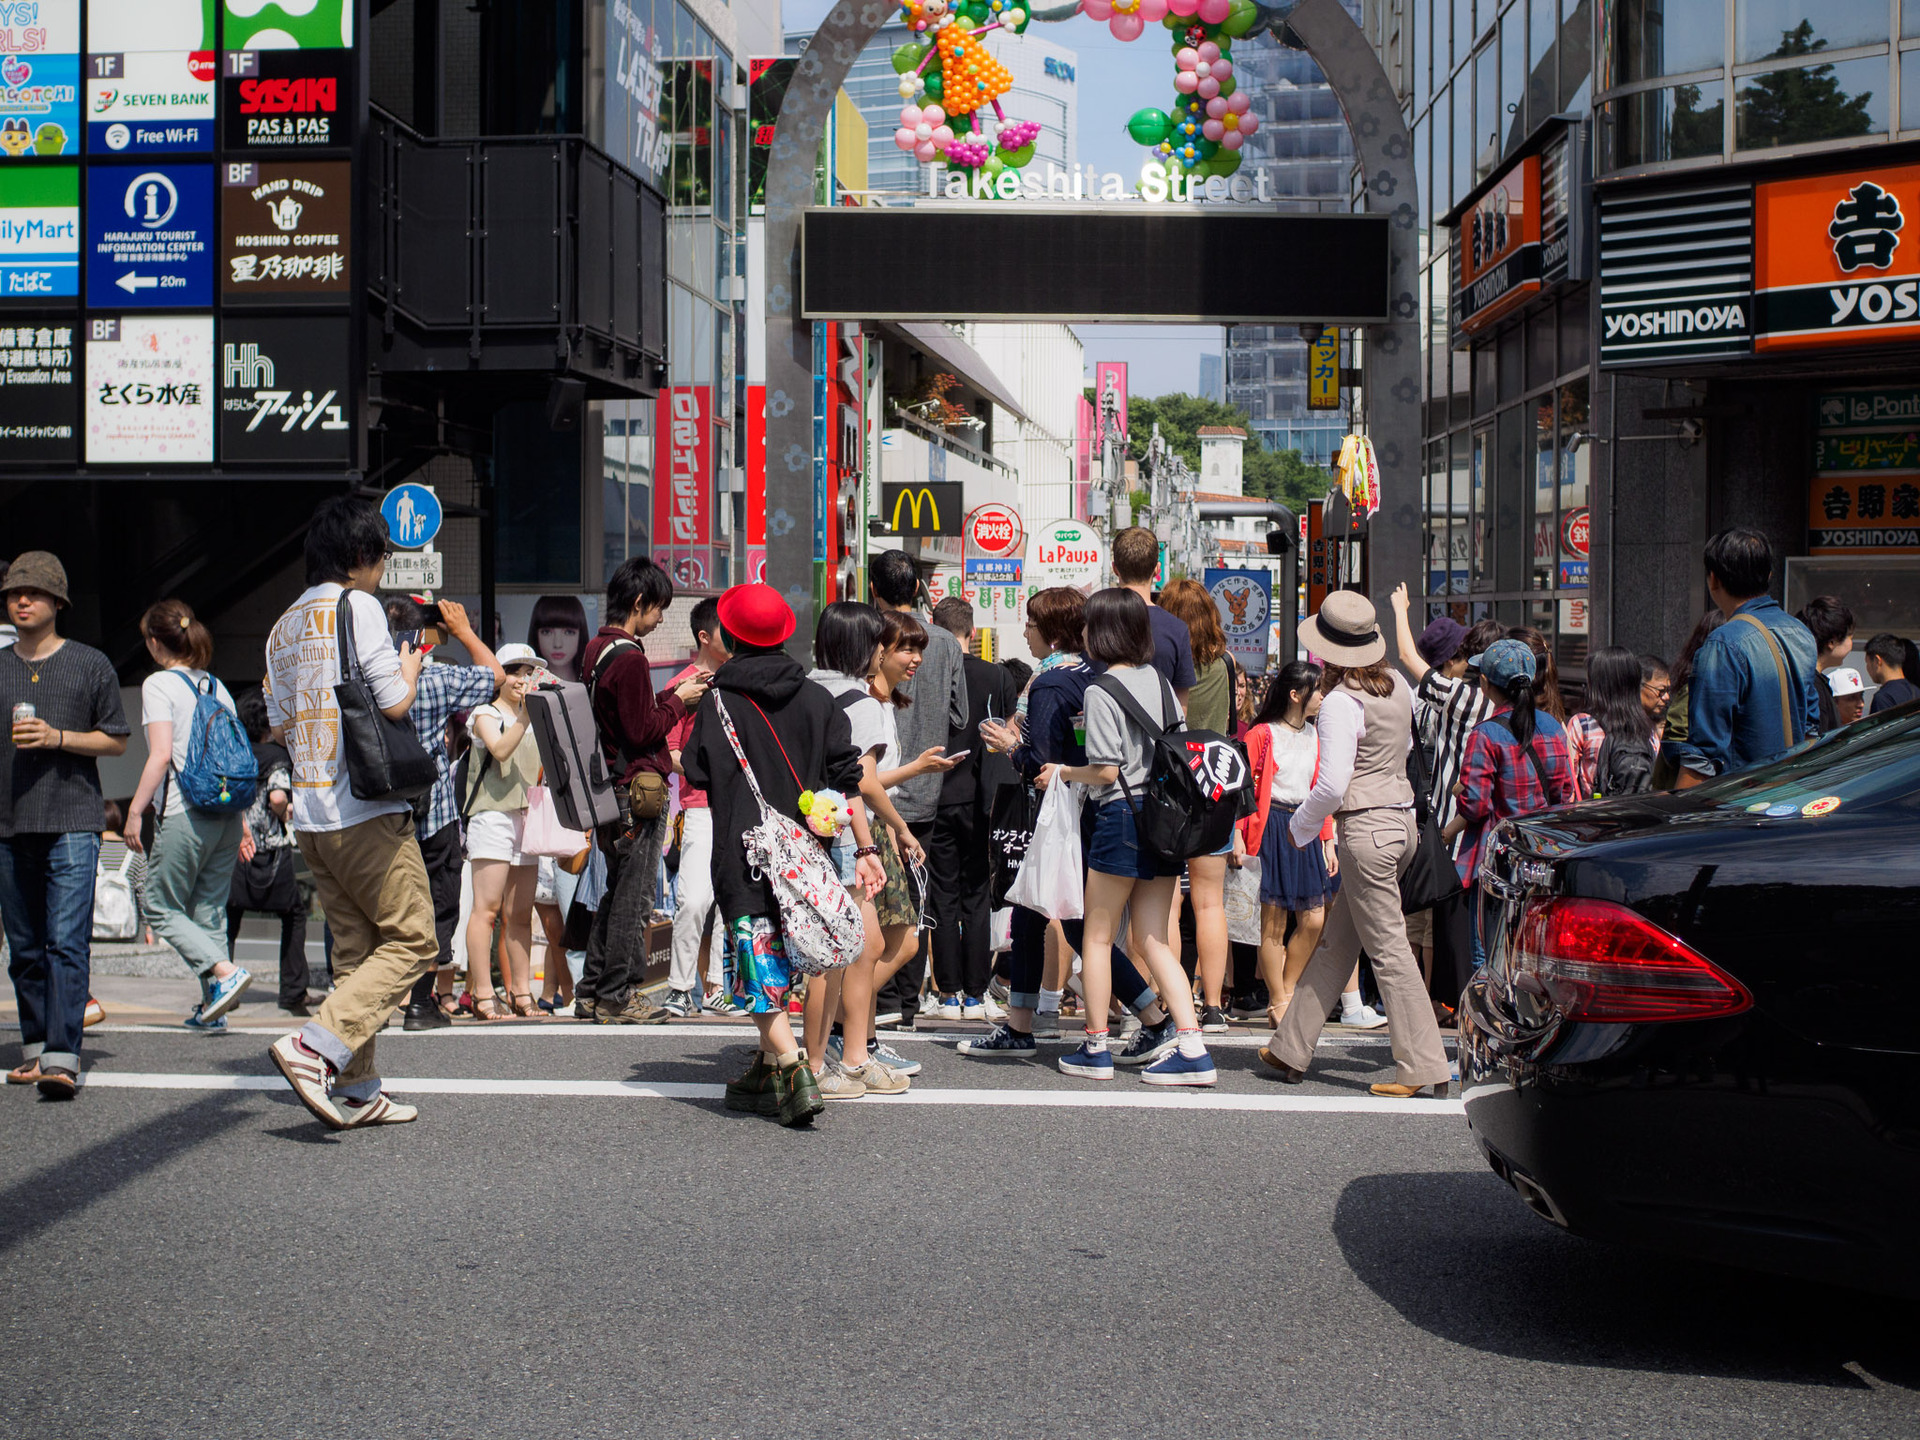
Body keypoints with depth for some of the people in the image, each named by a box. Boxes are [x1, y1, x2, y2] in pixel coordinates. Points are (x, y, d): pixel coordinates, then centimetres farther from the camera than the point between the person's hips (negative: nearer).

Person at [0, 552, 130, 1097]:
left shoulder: (90, 665, 5)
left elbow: (115, 740, 6)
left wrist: (57, 737, -9)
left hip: (72, 823, -4)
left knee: (67, 942, -12)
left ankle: (62, 1057, -17)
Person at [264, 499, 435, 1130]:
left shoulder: (283, 626, 15)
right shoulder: (357, 606, -7)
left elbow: (281, 721, 19)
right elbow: (394, 703, -14)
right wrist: (409, 669, 7)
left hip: (309, 817, 8)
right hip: (366, 812, -8)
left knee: (355, 950, 12)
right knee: (410, 940, -3)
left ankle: (357, 1090, 9)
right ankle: (315, 1047, -16)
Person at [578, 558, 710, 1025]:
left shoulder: (596, 649, 13)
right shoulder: (628, 658, -17)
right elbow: (643, 731, -18)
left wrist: (672, 695, 14)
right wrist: (679, 701, -4)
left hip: (611, 789, 10)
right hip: (638, 790, -10)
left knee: (617, 891, 16)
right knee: (634, 898, -3)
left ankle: (590, 992, 18)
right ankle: (616, 998, 1)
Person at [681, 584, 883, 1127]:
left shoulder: (719, 704, -7)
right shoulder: (817, 699, 5)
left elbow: (698, 773, -2)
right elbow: (846, 777, 2)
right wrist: (864, 847, 4)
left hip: (743, 854, -5)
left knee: (759, 968, -4)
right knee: (780, 963, 17)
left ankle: (794, 1072, -18)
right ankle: (768, 1071, 25)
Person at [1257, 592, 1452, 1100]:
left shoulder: (1341, 702, -16)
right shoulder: (1397, 685, 7)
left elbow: (1332, 785, -19)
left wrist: (1300, 827, -3)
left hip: (1365, 827, -9)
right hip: (1402, 819, 9)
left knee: (1387, 948, -3)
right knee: (1336, 942, 14)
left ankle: (1423, 1064, -1)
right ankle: (1291, 1049, 23)